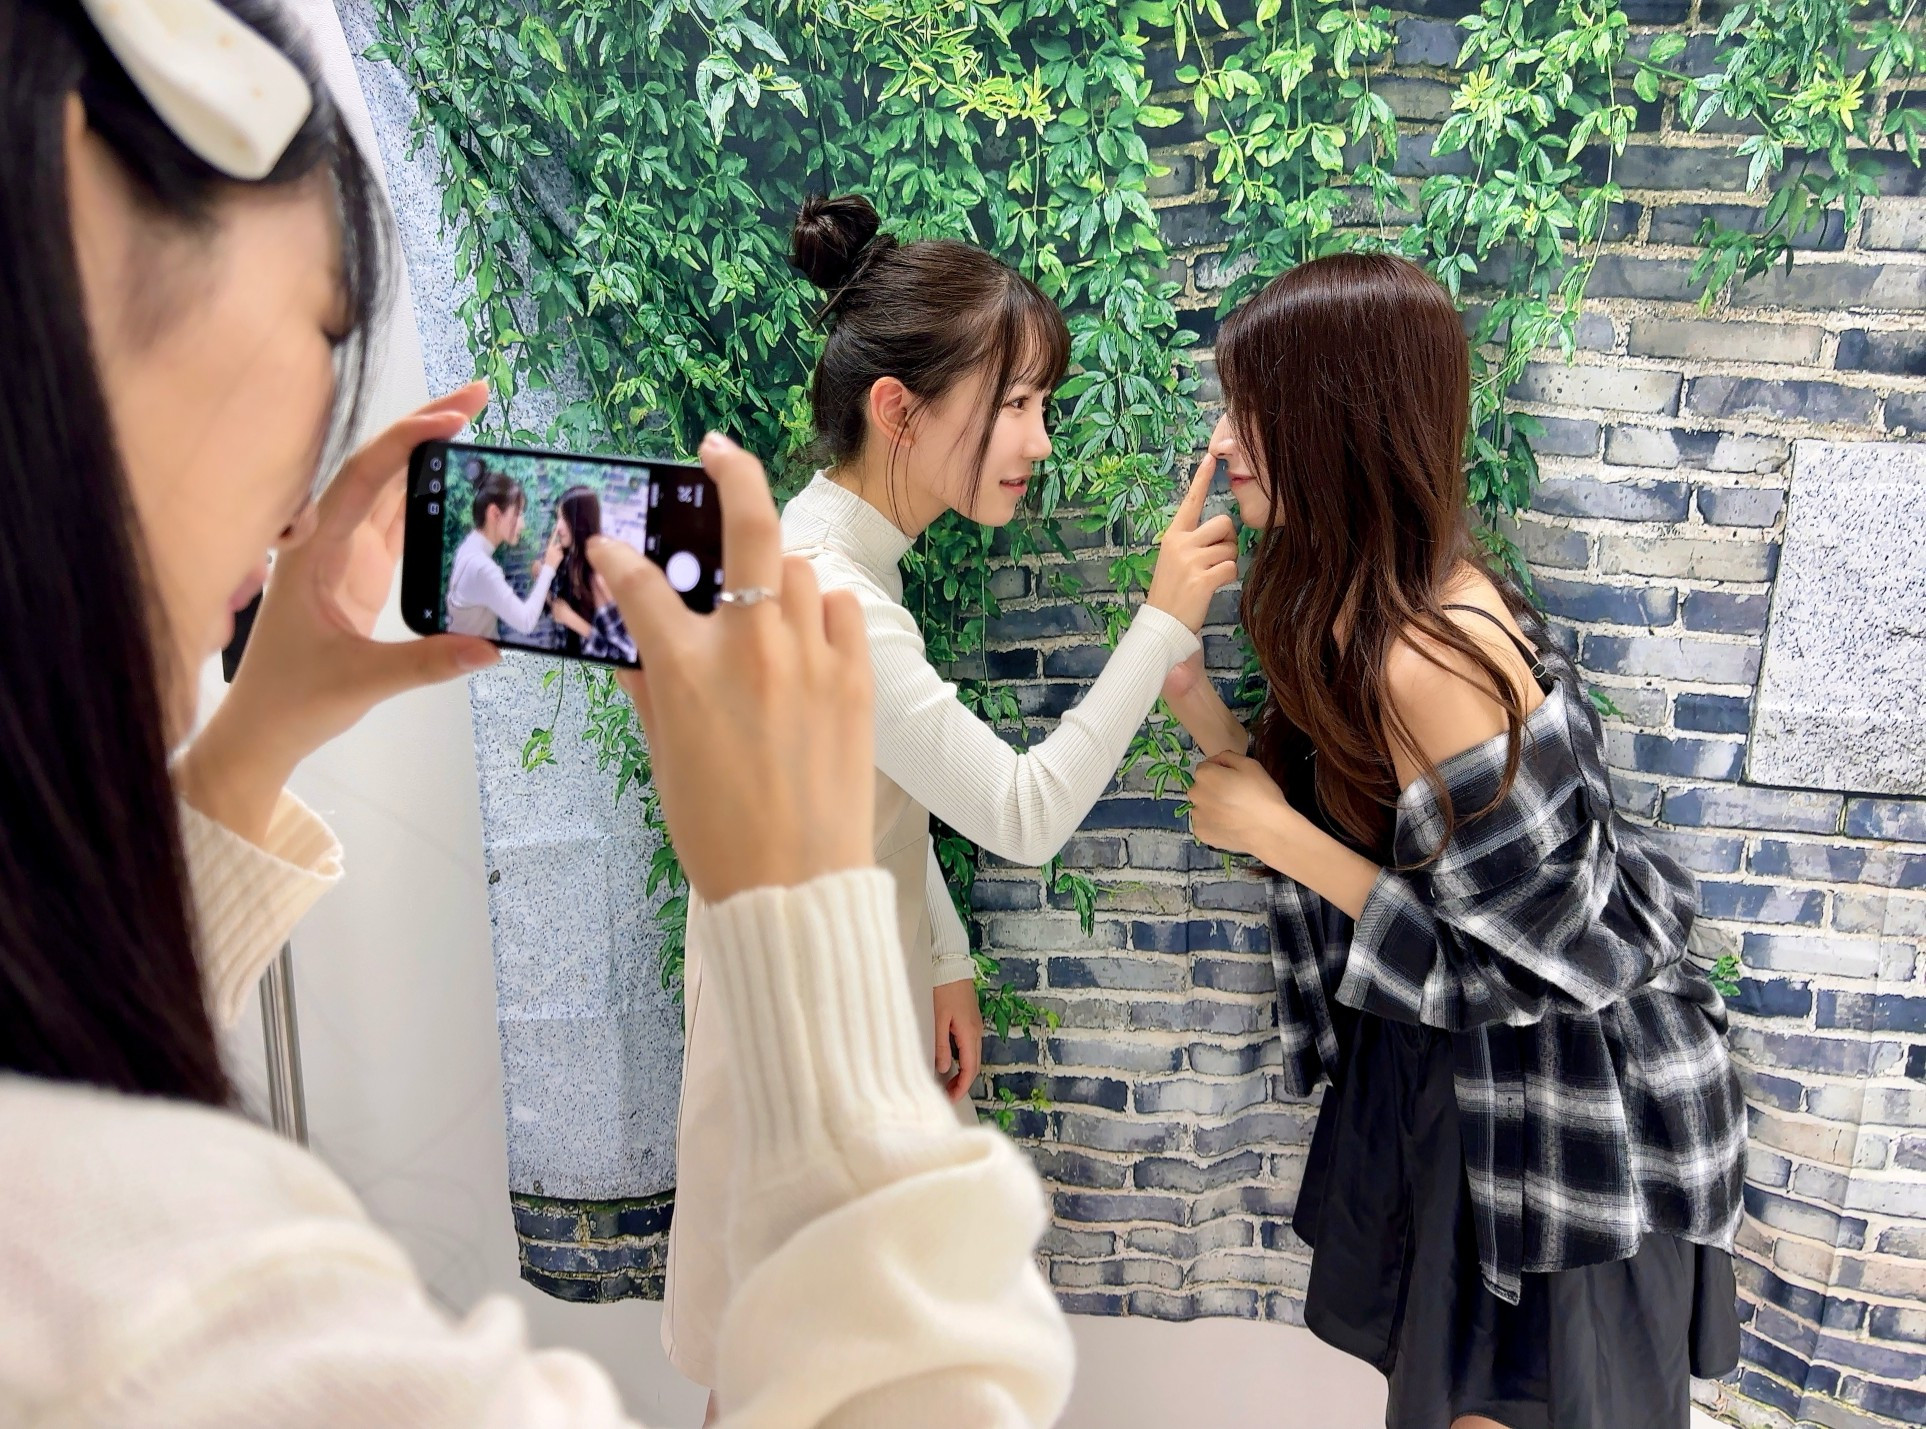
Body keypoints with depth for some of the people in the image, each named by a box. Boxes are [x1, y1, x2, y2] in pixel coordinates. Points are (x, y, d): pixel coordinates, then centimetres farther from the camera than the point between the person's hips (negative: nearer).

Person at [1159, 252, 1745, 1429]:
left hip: (1564, 1104, -8)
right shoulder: (1353, 604, -4)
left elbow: (1523, 964, -26)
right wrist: (1207, 719, -8)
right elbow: (1351, 832, 0)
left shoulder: (1430, 659, -32)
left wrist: (1273, 832, -24)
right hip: (1445, 1064, 8)